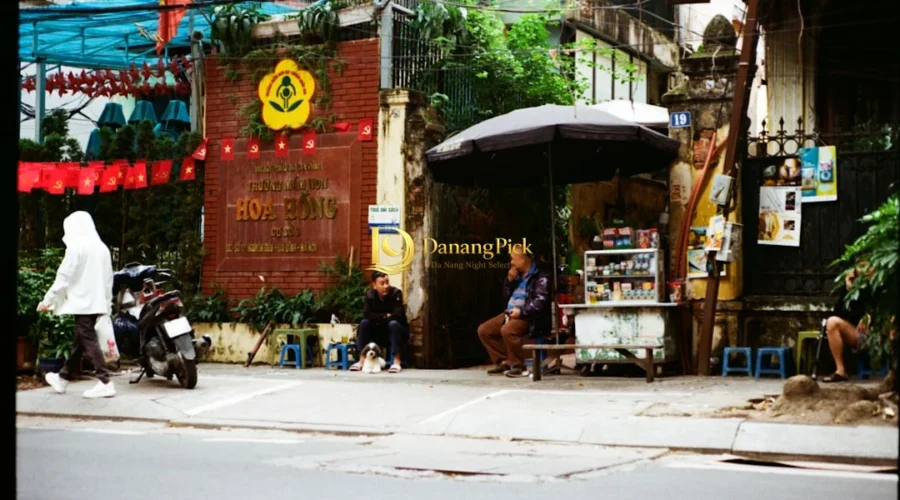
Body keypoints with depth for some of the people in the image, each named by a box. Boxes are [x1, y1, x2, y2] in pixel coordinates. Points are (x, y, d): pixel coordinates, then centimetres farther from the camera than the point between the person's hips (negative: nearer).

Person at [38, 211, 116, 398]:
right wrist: (107, 302, 23)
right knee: (79, 341, 17)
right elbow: (108, 278, 15)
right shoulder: (101, 247, 12)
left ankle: (105, 383, -15)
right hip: (97, 302, 8)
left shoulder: (76, 247, -10)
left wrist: (48, 300, -7)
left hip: (82, 302, -8)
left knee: (88, 341, -8)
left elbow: (63, 277, -12)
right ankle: (64, 378, 30)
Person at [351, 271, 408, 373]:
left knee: (393, 323, -33)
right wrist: (385, 316, -22)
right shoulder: (370, 294, -7)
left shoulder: (396, 293, -17)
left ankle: (397, 361, -33)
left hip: (396, 330, -3)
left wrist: (377, 318, -19)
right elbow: (367, 314, -19)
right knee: (364, 322, -21)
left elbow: (398, 315, -27)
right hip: (379, 333, 3)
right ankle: (362, 360, -21)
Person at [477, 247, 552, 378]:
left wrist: (521, 311, -26)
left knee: (507, 330, -36)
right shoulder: (518, 274, 17)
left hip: (528, 316, -9)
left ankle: (518, 366, -20)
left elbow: (540, 301, -20)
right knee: (483, 330, -1)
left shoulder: (540, 276, -10)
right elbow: (506, 296, 21)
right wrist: (510, 280, 4)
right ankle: (503, 362, 1)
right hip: (511, 313, 9)